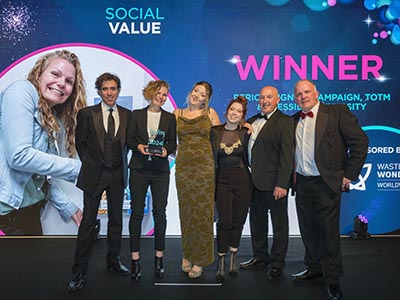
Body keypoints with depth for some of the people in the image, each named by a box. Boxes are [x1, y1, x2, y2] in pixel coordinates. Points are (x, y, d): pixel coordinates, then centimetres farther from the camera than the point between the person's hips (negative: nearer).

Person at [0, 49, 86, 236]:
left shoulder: (57, 119, 14)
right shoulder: (22, 91, -8)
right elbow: (19, 156, -20)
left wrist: (68, 207, 15)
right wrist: (77, 168, -13)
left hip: (31, 211, 8)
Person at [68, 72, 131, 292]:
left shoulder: (127, 115, 4)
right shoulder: (86, 114, -3)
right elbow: (80, 142, 3)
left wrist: (121, 162, 6)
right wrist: (91, 165, 4)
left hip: (117, 174, 3)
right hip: (95, 174, -3)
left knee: (116, 219, 12)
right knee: (88, 221, 0)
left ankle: (113, 261, 28)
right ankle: (80, 270, 10)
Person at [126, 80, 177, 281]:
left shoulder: (170, 118, 9)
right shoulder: (136, 115, 7)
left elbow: (173, 142, 9)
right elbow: (129, 139, 6)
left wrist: (167, 150, -11)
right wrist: (138, 146, -14)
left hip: (160, 170, 1)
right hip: (139, 169, 0)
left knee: (160, 212, 4)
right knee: (137, 212, 2)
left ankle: (159, 257, 16)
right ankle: (135, 259, 10)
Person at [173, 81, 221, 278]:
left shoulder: (210, 113, 9)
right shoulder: (177, 114, 11)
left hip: (205, 166, -1)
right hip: (183, 166, 1)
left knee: (203, 211, -1)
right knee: (186, 211, 5)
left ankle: (199, 259, 10)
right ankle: (187, 253, 21)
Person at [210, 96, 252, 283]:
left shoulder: (246, 133, 1)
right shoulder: (215, 132, 2)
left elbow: (250, 158, 6)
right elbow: (211, 158, 5)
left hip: (242, 181, 1)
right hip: (223, 181, 0)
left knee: (238, 221, 7)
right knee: (224, 221, -5)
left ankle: (232, 260, 25)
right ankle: (221, 263, 9)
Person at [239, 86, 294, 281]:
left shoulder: (285, 121, -7)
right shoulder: (252, 121, 14)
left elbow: (287, 154, -14)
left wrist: (282, 184, -19)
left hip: (274, 183, -7)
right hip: (255, 182, 7)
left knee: (279, 223, 6)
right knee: (257, 221, 17)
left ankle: (277, 263, 19)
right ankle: (260, 257, 33)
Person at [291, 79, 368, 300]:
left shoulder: (337, 112, -5)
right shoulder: (294, 120, 11)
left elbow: (360, 141, -7)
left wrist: (349, 175, -9)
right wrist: (292, 175, 7)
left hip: (327, 183, -5)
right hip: (302, 183, 5)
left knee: (328, 230, 1)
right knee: (308, 229, 14)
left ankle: (332, 278, 16)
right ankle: (314, 268, 33)